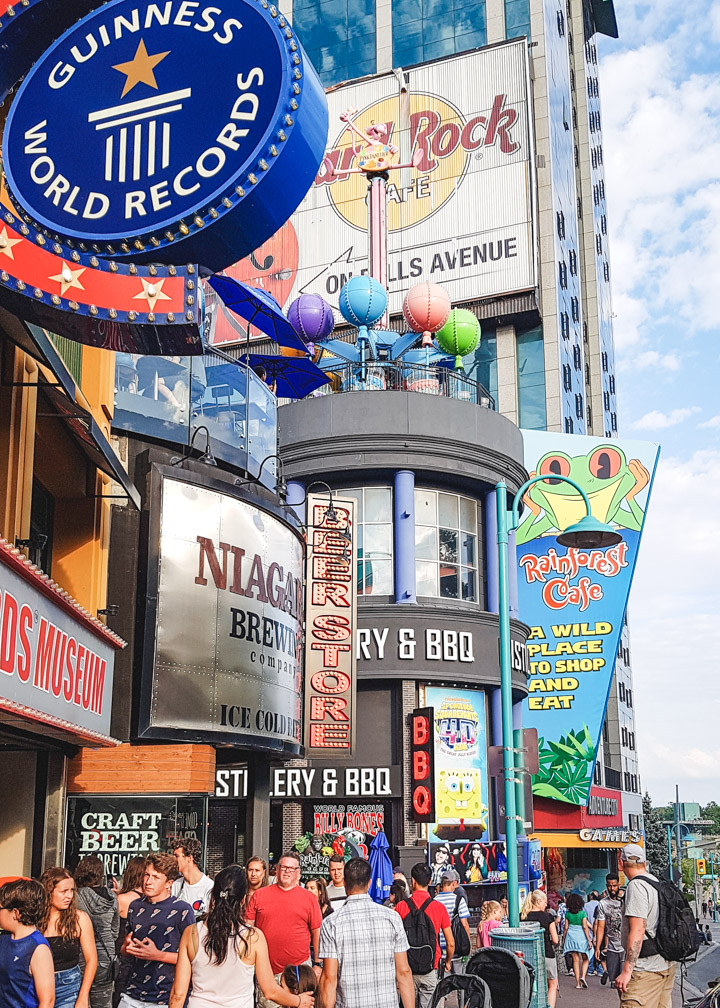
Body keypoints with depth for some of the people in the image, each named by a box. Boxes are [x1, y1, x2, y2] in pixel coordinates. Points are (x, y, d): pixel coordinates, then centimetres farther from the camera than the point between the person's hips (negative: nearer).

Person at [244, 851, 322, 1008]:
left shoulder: (309, 898, 6)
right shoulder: (259, 895, 6)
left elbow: (317, 932, 9)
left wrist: (318, 964, 6)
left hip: (299, 970, 0)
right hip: (266, 971, 1)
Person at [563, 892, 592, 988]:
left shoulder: (568, 914, 2)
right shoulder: (582, 913, -7)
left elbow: (566, 927, 4)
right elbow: (585, 927, -10)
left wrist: (564, 939, 13)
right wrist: (589, 940, -7)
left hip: (571, 937, 3)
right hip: (581, 937, -3)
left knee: (576, 960, 7)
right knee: (585, 959, 13)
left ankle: (578, 983, 5)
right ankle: (583, 976, -9)